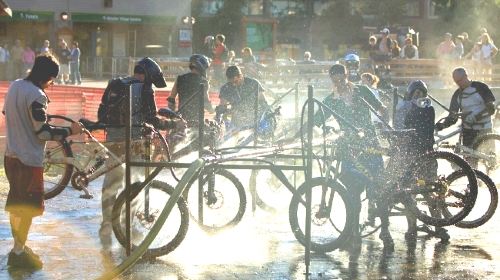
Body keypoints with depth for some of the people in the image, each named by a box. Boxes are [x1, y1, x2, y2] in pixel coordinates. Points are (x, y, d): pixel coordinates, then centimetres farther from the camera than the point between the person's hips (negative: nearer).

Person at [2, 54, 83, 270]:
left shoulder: (15, 86, 6)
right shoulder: (36, 96, -21)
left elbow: (7, 114, 20)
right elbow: (42, 131, -22)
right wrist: (70, 131, -13)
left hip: (11, 155, 9)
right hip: (29, 159, -9)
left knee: (16, 204, 18)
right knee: (28, 208, 1)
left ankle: (18, 247, 29)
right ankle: (19, 253, 5)